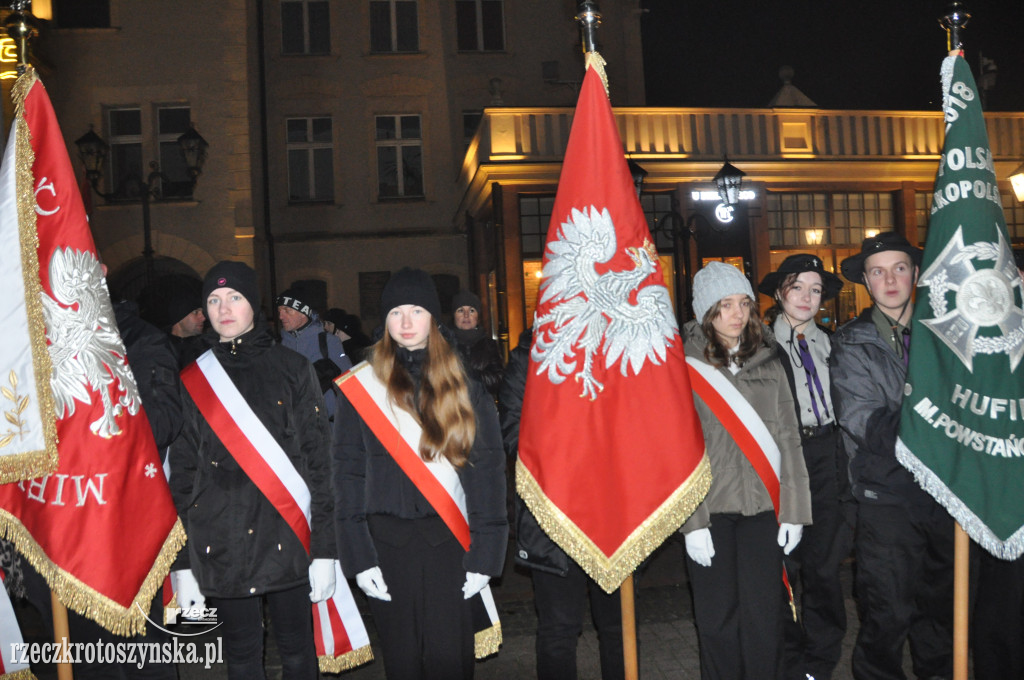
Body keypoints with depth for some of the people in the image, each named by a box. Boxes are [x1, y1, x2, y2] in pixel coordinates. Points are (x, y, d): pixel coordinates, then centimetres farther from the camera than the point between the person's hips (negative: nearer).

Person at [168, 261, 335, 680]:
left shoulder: (292, 370, 1)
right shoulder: (191, 381, 6)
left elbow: (320, 459, -2)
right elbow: (181, 473, 7)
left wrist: (325, 549, -7)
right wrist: (182, 564, 2)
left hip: (286, 539, -1)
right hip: (220, 546, 2)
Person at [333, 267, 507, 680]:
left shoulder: (464, 384, 3)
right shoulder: (361, 386, 3)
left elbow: (487, 470, 0)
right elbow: (348, 473, 2)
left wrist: (483, 554, -5)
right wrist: (358, 555, -4)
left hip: (448, 537, 0)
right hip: (387, 540, 1)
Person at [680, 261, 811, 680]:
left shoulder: (768, 364, 10)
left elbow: (788, 440, 9)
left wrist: (793, 511, 3)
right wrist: (692, 521, -11)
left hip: (762, 508, 2)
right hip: (710, 509, -2)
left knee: (764, 617, 4)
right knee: (719, 619, 5)